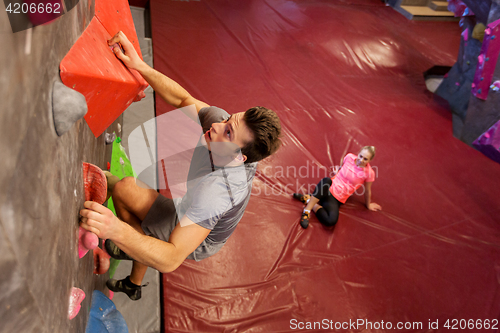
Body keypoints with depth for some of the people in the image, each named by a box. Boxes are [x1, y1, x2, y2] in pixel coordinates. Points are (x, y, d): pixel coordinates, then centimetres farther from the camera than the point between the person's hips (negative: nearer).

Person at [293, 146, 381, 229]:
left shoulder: (369, 173, -10)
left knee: (331, 221, -31)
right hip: (329, 187, 2)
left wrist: (368, 205, 16)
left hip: (336, 199, -1)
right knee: (326, 180, -39)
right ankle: (307, 210, -31)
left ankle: (308, 200, -14)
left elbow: (367, 191, 4)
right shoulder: (349, 157, -3)